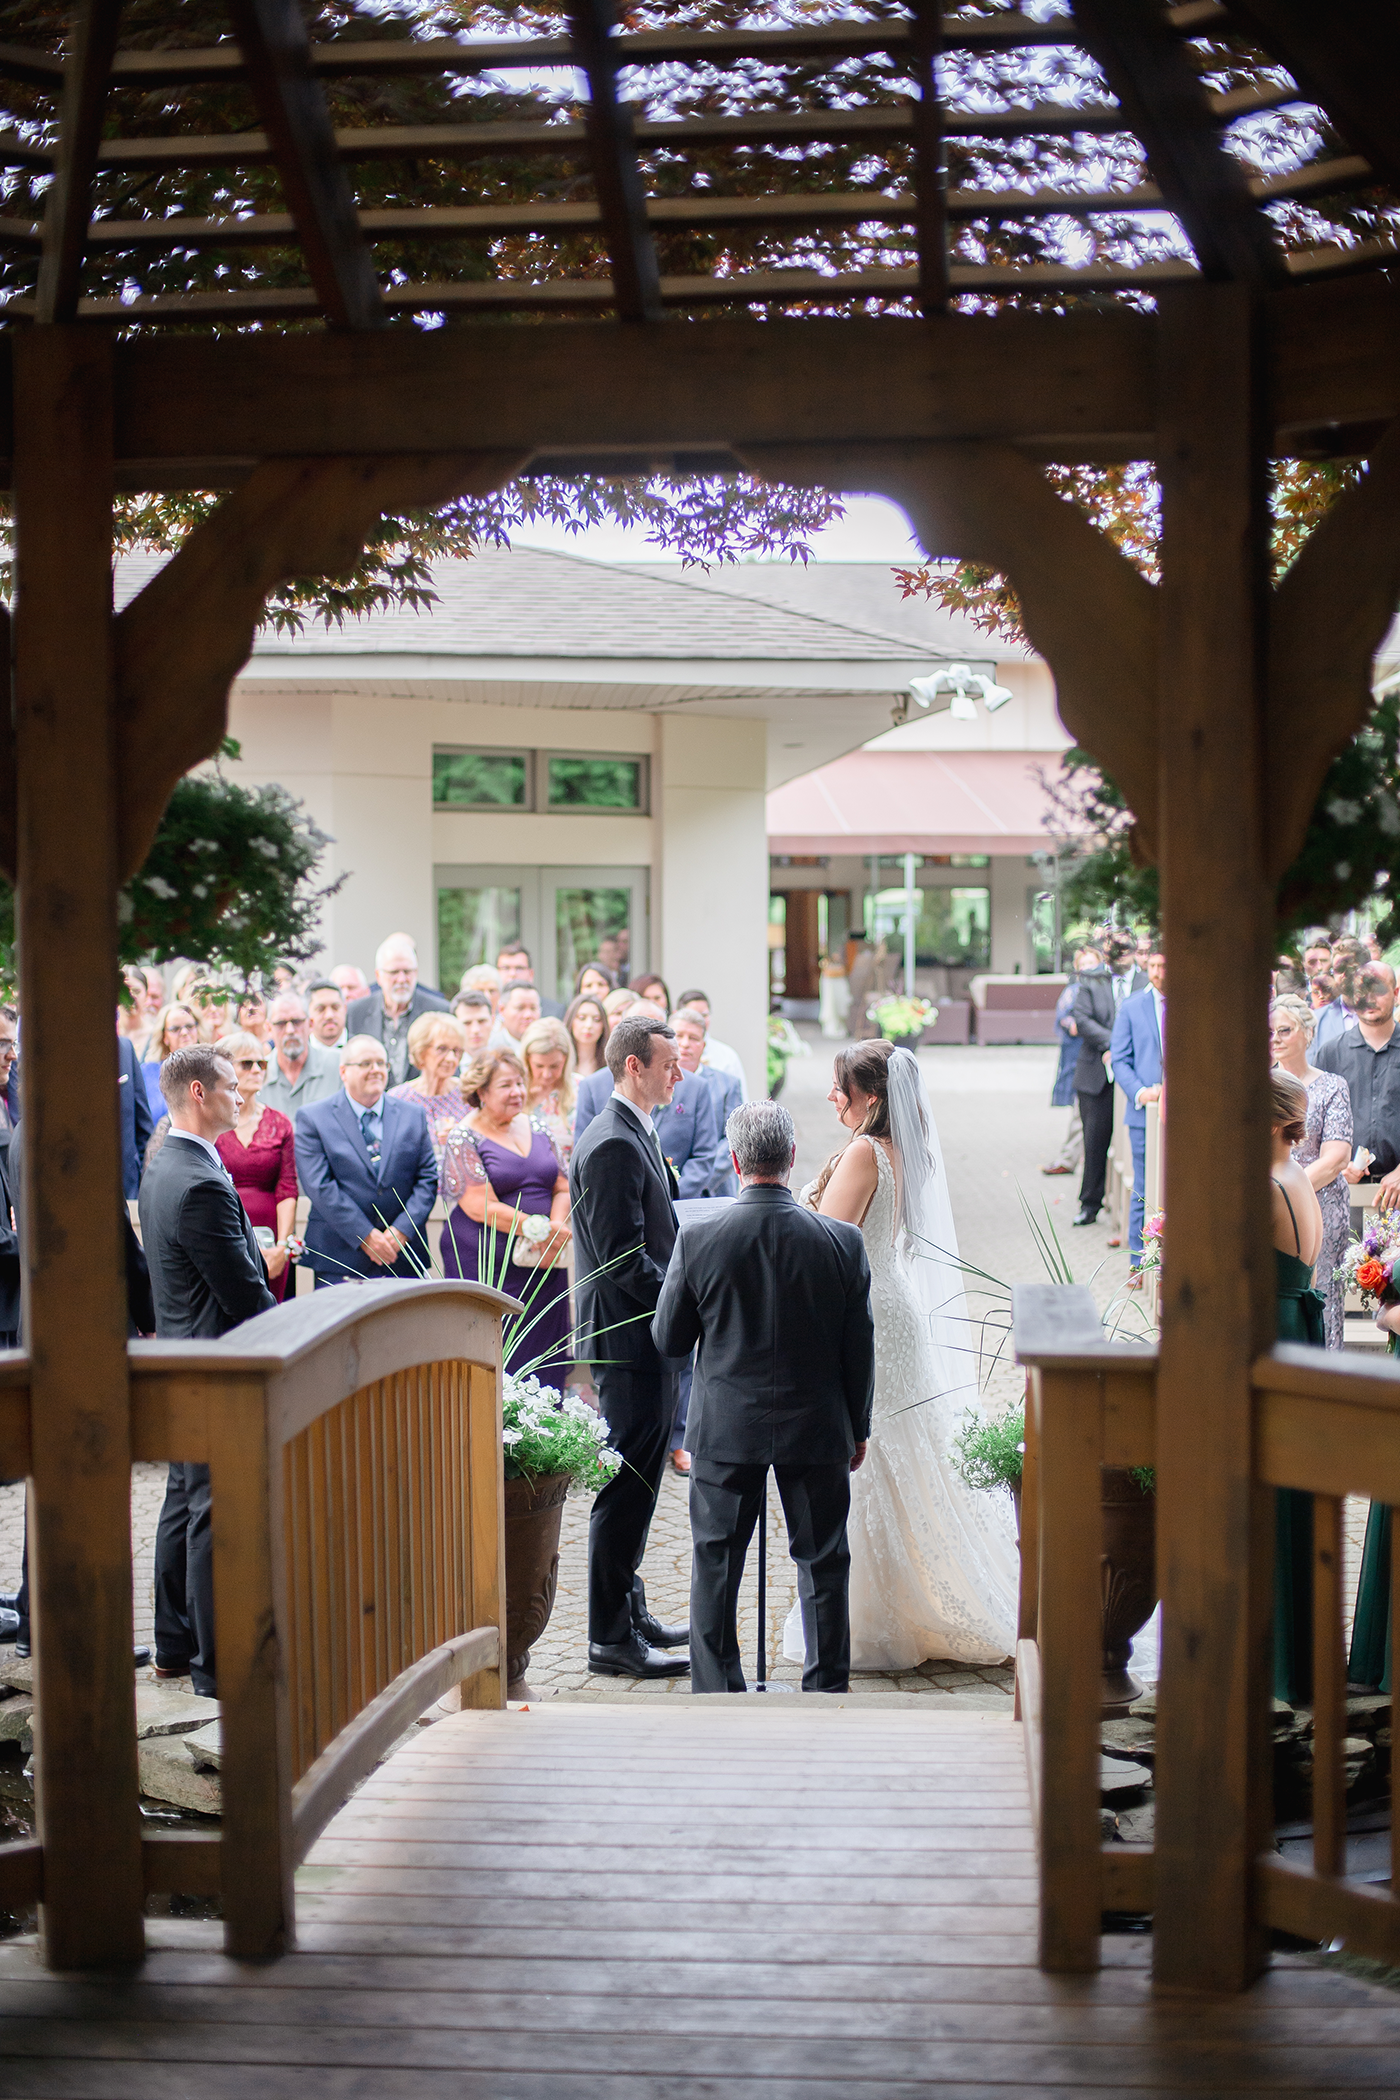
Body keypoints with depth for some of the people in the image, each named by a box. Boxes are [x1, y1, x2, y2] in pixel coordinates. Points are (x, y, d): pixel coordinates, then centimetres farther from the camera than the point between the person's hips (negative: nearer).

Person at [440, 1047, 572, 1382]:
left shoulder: (535, 1128, 13)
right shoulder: (464, 1139, -4)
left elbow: (563, 1188, 12)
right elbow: (480, 1206, -13)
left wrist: (557, 1226, -9)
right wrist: (538, 1228, -17)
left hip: (543, 1266, 5)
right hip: (489, 1271, -5)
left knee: (545, 1370, 3)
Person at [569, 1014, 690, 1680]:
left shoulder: (633, 1135, 14)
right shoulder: (613, 1145, -18)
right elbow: (623, 1257, -23)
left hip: (645, 1336, 10)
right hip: (629, 1340, -10)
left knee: (638, 1481, 17)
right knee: (627, 1484, -4)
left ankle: (630, 1613, 27)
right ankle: (612, 1637, 3)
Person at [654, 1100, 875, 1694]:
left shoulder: (698, 1238, -13)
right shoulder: (842, 1241, -11)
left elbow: (668, 1339, -3)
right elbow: (859, 1349, -3)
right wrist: (857, 1429, 10)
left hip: (725, 1428, -1)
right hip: (817, 1428, 1)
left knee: (715, 1563, 11)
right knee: (823, 1561, 13)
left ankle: (717, 1696, 15)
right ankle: (827, 1691, 20)